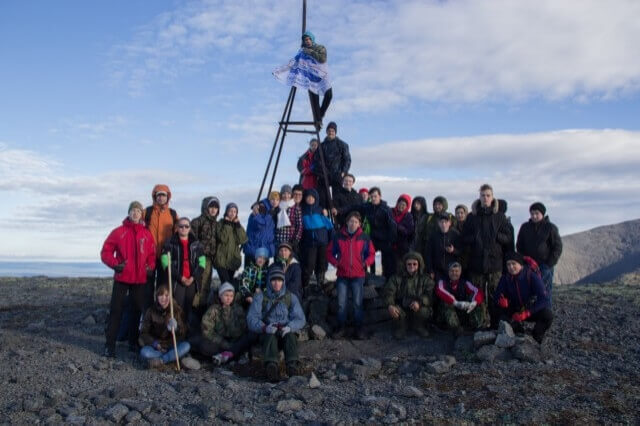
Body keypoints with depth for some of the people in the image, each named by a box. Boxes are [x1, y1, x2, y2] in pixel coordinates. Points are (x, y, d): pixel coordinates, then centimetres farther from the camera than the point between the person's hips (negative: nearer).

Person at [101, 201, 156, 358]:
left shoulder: (147, 234, 5)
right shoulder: (118, 232, -1)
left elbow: (152, 254, 10)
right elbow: (106, 251, -2)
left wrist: (150, 267, -6)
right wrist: (115, 264, -16)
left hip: (140, 279, 3)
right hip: (121, 277, -3)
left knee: (138, 310, 11)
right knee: (116, 310, -1)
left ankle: (134, 342, 24)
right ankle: (110, 345, 3)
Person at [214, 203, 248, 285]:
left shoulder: (237, 224, 12)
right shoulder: (221, 223, -1)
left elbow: (243, 240, -3)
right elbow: (223, 238, -17)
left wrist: (238, 226, -7)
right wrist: (227, 225, -14)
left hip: (233, 260, 5)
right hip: (222, 260, -5)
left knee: (231, 282, 7)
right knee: (226, 282, -16)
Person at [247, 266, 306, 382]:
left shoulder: (291, 297, 12)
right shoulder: (260, 297, 9)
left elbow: (300, 318, 1)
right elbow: (251, 318, -3)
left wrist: (289, 327, -22)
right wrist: (264, 327, -24)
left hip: (286, 332, 1)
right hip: (266, 333, -1)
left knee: (290, 335, -33)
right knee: (270, 335, -35)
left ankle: (293, 367, -55)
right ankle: (271, 366, -58)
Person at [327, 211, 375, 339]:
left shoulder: (364, 237, 2)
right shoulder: (338, 236, 2)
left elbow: (371, 253, 9)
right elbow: (329, 252, 9)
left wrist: (366, 263, -7)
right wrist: (335, 262, -6)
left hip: (358, 275, -1)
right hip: (342, 275, 1)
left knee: (357, 303, 3)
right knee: (341, 303, 3)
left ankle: (359, 328, 13)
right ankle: (341, 328, 15)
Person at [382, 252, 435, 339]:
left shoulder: (425, 279, 1)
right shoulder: (397, 278, 1)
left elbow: (429, 295, -14)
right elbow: (387, 292, -13)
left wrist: (419, 302, -35)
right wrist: (390, 305, -35)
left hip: (418, 308, 0)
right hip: (402, 308, 0)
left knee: (424, 311, -31)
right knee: (396, 310, -32)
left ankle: (419, 327, 5)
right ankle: (400, 328, 2)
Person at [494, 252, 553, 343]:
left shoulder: (532, 276, -21)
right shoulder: (505, 278, -11)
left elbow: (544, 299, -28)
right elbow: (496, 296, -12)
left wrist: (527, 312, -39)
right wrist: (500, 300, -37)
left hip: (533, 311, -3)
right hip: (516, 311, 3)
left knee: (548, 315, -33)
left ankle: (536, 337, -5)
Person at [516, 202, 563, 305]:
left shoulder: (550, 227, -1)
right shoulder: (525, 227, 8)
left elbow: (558, 247, -1)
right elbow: (519, 246, 15)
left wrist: (550, 263, -9)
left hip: (545, 266, -3)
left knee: (545, 291, -2)